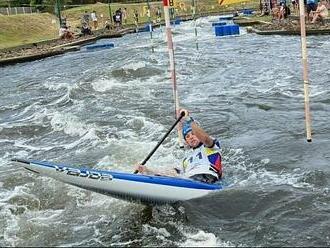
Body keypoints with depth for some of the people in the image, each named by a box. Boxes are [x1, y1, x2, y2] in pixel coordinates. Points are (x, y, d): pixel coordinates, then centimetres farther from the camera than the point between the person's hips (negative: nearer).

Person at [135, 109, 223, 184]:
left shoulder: (213, 144, 16)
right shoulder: (187, 158, 35)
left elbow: (204, 138, -10)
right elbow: (172, 173, 23)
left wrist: (188, 119, -13)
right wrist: (148, 171, 12)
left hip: (204, 181, -7)